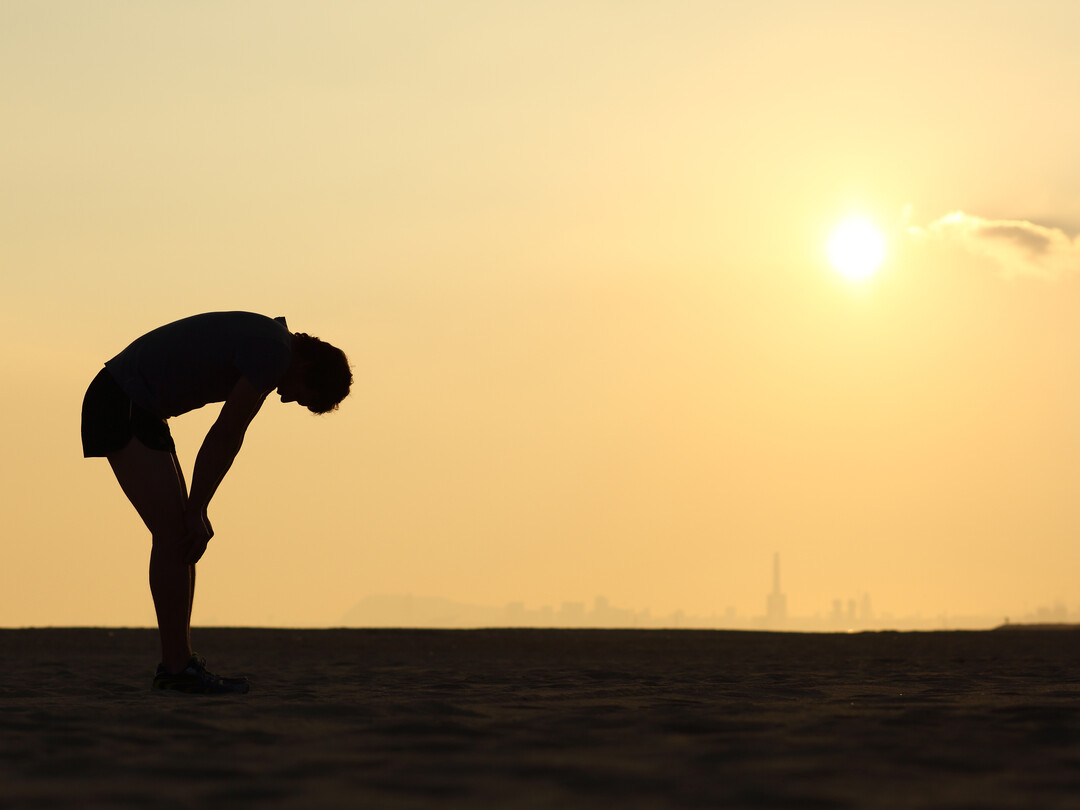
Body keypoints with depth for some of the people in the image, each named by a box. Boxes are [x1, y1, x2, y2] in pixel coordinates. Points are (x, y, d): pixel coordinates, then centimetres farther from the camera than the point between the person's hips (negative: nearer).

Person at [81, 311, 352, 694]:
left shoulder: (265, 346, 15)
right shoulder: (274, 352, -17)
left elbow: (231, 439, 14)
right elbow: (222, 437, -16)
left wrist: (198, 512, 9)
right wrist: (196, 511, -9)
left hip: (135, 410, 10)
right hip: (123, 407, -10)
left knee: (179, 532, 9)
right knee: (173, 533, -11)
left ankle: (177, 663, 11)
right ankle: (177, 667, -9)